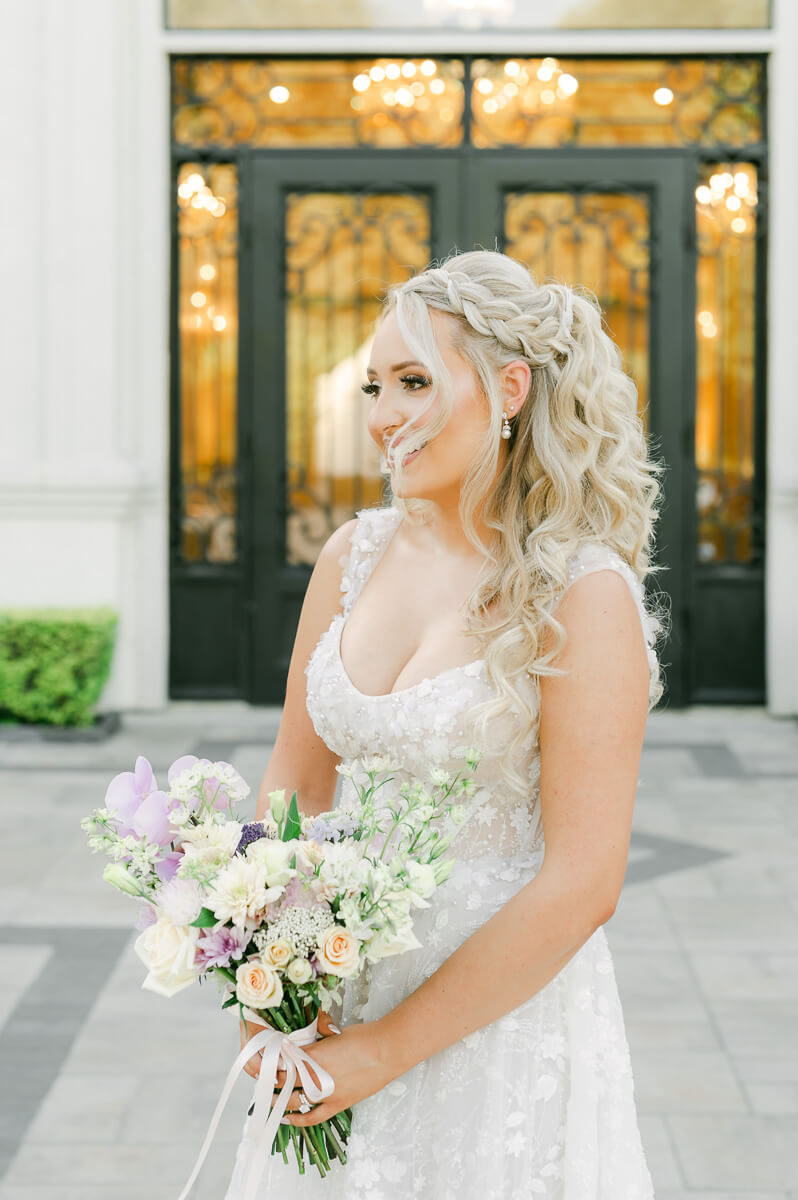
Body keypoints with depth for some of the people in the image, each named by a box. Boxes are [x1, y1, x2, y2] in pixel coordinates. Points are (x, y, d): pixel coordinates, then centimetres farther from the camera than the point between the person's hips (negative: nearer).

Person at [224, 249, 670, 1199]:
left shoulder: (583, 595, -17)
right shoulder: (354, 555, 0)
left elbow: (582, 884, -18)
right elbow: (296, 781, 6)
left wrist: (385, 1049, -15)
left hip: (505, 1007, -5)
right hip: (338, 986, 5)